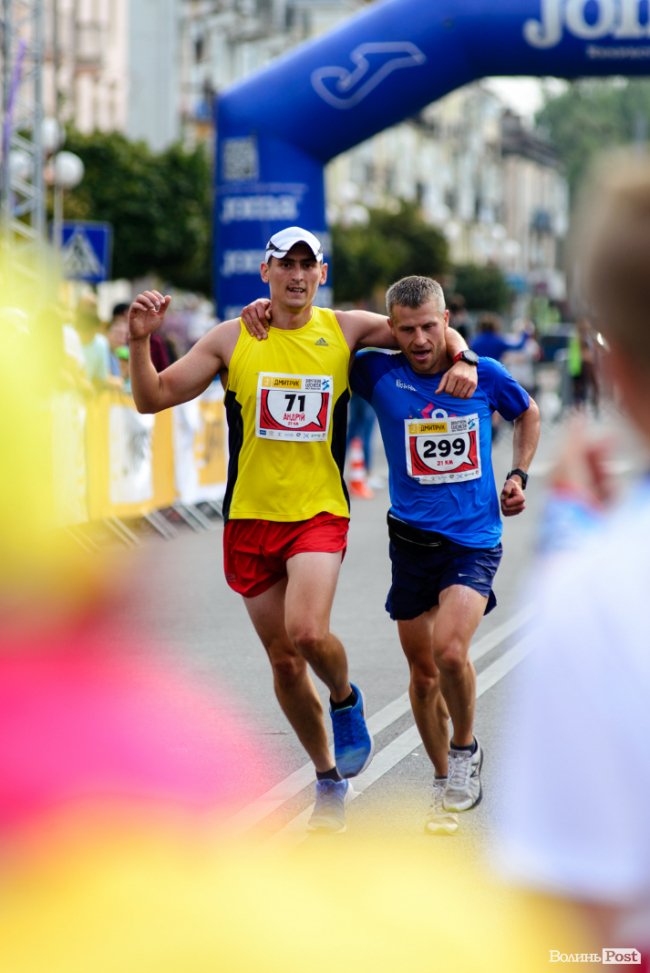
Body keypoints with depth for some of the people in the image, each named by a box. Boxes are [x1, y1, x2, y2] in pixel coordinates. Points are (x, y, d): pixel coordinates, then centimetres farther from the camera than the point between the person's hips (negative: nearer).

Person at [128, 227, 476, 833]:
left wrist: (460, 360, -11)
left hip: (320, 513, -2)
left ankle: (345, 701, 8)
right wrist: (140, 343, -16)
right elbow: (152, 398, 1)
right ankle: (329, 777, 27)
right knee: (284, 662, 8)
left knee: (308, 632, -26)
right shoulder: (231, 339, 1)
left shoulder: (345, 329, 1)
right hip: (251, 517, 2)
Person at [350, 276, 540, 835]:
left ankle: (465, 747, 6)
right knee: (423, 671, 9)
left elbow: (528, 412, 18)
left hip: (475, 538, -2)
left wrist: (519, 474, 7)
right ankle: (447, 787, 27)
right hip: (412, 538, 2)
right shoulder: (380, 375, -4)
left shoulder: (484, 374, -3)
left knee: (449, 651, -22)